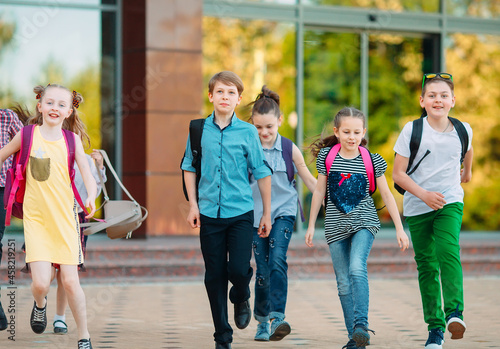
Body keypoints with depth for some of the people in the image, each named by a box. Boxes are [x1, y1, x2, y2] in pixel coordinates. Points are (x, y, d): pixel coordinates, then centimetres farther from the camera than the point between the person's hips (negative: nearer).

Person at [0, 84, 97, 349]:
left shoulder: (72, 140, 0)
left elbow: (87, 175, -5)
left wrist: (91, 197, -24)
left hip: (65, 218, 1)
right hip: (36, 218, 0)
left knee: (70, 281, -4)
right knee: (40, 282, -13)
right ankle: (39, 305, 25)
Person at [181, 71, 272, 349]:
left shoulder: (247, 132, 0)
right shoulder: (199, 129, 3)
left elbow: (262, 172, 4)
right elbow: (189, 167, 12)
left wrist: (267, 214, 5)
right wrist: (193, 204, 5)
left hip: (241, 212, -1)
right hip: (209, 212, 1)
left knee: (239, 269, -14)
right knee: (214, 277, 4)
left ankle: (241, 299, 22)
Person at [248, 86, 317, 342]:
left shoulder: (290, 150, -2)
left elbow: (309, 180, 10)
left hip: (283, 212, -1)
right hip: (256, 214, 1)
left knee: (277, 261, -20)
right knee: (263, 270, 2)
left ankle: (278, 318, -23)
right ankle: (262, 321, 18)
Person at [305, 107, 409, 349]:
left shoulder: (372, 161, -1)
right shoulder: (327, 157, 1)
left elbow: (386, 195, 5)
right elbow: (319, 191, 9)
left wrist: (399, 228, 4)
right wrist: (311, 225, 10)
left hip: (364, 222, -2)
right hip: (336, 226, 2)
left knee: (357, 269, -25)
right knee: (344, 283, 2)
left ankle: (361, 323, -29)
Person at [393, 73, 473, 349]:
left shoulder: (462, 130, -1)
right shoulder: (412, 130, -8)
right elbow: (398, 174, -6)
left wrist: (467, 171, 37)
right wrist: (423, 194, -18)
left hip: (450, 203, 0)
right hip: (417, 207, 0)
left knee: (448, 251, -25)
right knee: (426, 266, 3)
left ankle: (454, 311, -31)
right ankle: (435, 327, 9)